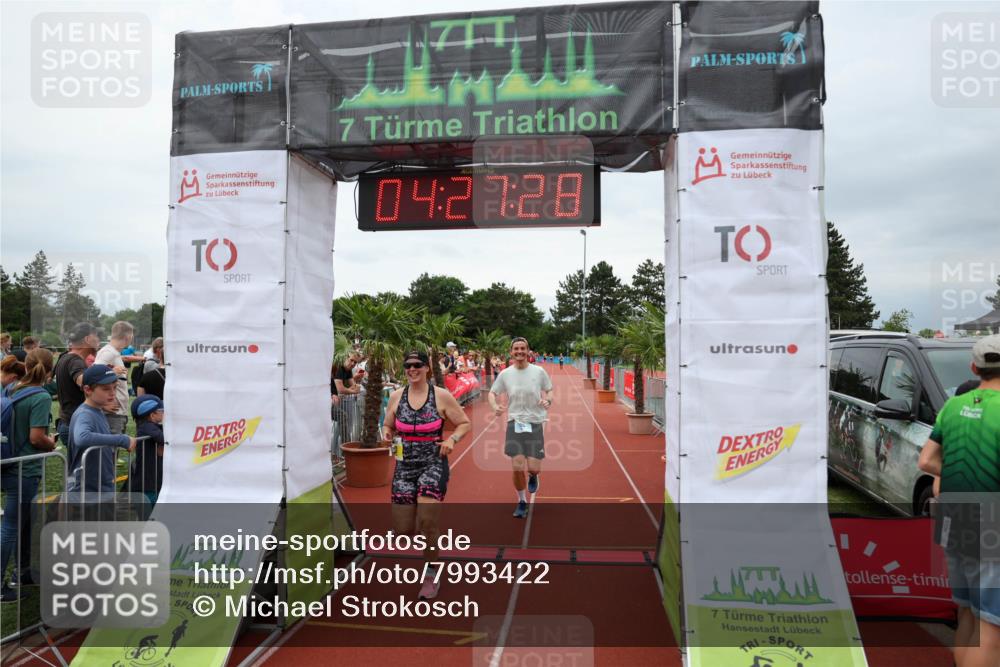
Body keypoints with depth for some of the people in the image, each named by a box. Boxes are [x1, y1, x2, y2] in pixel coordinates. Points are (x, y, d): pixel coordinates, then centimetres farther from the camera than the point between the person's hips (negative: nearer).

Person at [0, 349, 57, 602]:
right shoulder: (41, 397, -18)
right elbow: (36, 438, -21)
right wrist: (51, 443, -1)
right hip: (25, 471, -8)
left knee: (25, 521, 21)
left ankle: (22, 573, 34)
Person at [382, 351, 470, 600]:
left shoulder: (442, 396, -6)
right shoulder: (396, 396, 3)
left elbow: (465, 424, 1)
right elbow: (388, 426, 16)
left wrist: (453, 439, -17)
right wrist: (387, 434, -7)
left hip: (433, 464, -3)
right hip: (405, 465, 4)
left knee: (427, 523, -13)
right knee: (402, 529, 2)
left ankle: (431, 575, 12)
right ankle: (429, 531, 39)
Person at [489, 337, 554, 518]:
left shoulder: (539, 371, -1)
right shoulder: (505, 374, 1)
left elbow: (549, 390, 11)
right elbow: (492, 393, 10)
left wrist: (548, 400, -12)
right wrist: (495, 406, -11)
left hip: (535, 423, 0)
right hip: (514, 423, 0)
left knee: (534, 468, -5)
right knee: (517, 467, -6)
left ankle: (533, 477, 35)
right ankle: (522, 502, 18)